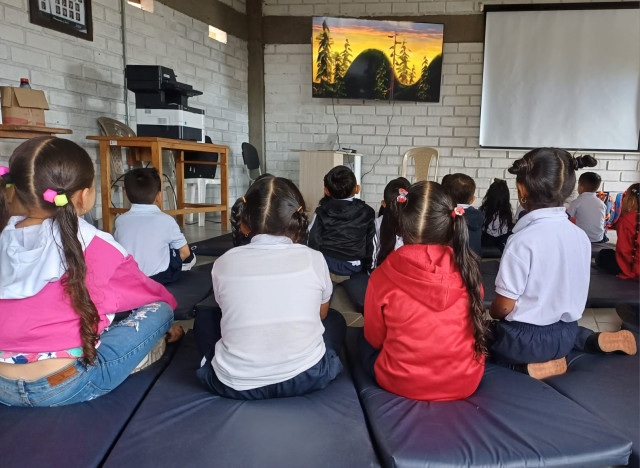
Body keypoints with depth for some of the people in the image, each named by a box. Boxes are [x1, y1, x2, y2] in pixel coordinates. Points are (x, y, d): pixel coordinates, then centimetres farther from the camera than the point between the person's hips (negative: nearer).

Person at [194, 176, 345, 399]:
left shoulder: (225, 263, -2)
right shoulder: (313, 259, -3)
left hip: (235, 384, 0)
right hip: (306, 378, 0)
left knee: (204, 318, 28)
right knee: (334, 320, 29)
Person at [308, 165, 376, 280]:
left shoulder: (321, 213, -5)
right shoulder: (367, 213, -1)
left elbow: (313, 243, -1)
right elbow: (370, 244, 5)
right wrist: (368, 268, 17)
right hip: (353, 270, 1)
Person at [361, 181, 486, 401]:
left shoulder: (383, 275, -18)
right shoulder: (468, 269, -12)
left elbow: (375, 338, -3)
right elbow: (473, 331, 6)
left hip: (401, 383, -3)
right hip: (464, 383, 3)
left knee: (364, 341, 24)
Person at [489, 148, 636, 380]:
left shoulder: (522, 240, -25)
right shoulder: (581, 236, -4)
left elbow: (503, 306, -19)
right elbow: (571, 293, 8)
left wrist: (491, 314, 3)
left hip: (524, 340, -8)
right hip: (565, 336, 8)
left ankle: (530, 366, -7)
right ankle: (597, 340, 14)